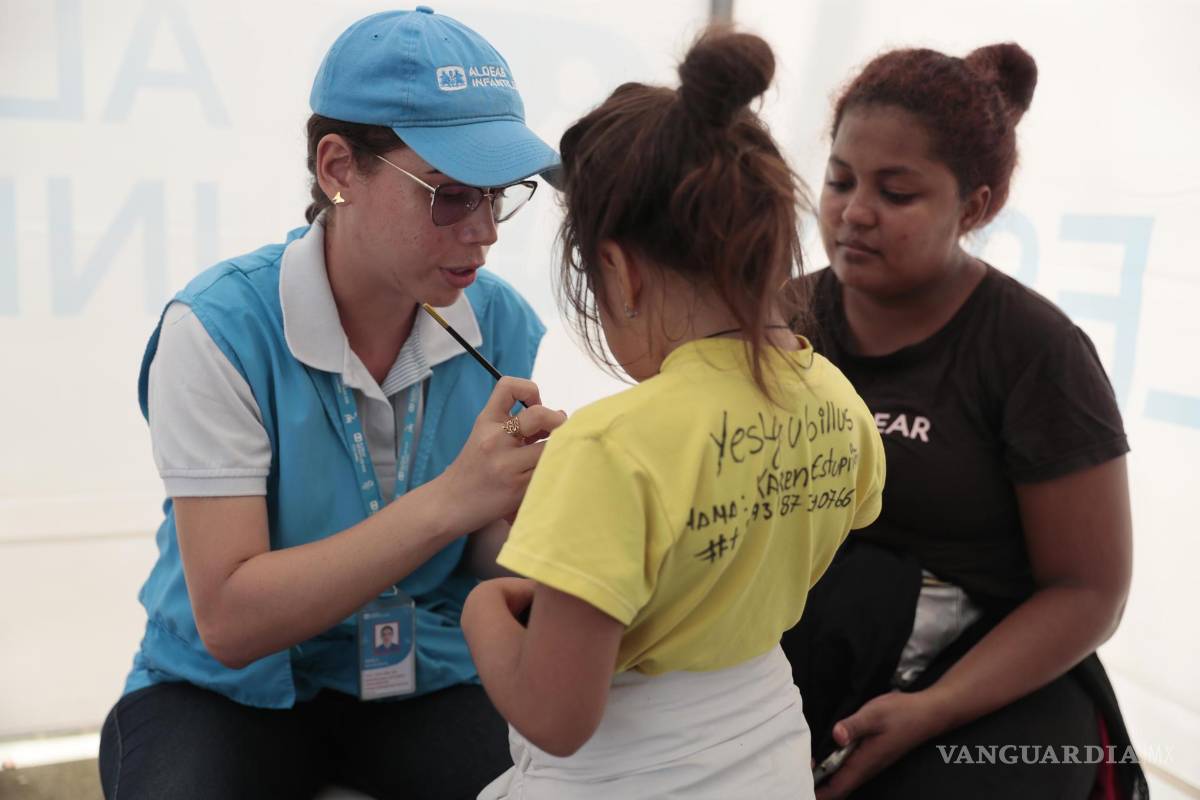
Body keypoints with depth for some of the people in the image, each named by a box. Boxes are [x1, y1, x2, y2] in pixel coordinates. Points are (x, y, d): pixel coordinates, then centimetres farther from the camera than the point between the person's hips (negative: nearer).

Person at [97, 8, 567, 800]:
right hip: (234, 686, -2)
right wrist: (445, 500, -33)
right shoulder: (221, 327, -19)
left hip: (427, 676, 3)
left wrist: (529, 510, -24)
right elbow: (229, 620, -23)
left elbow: (484, 558, -1)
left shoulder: (503, 323, -9)